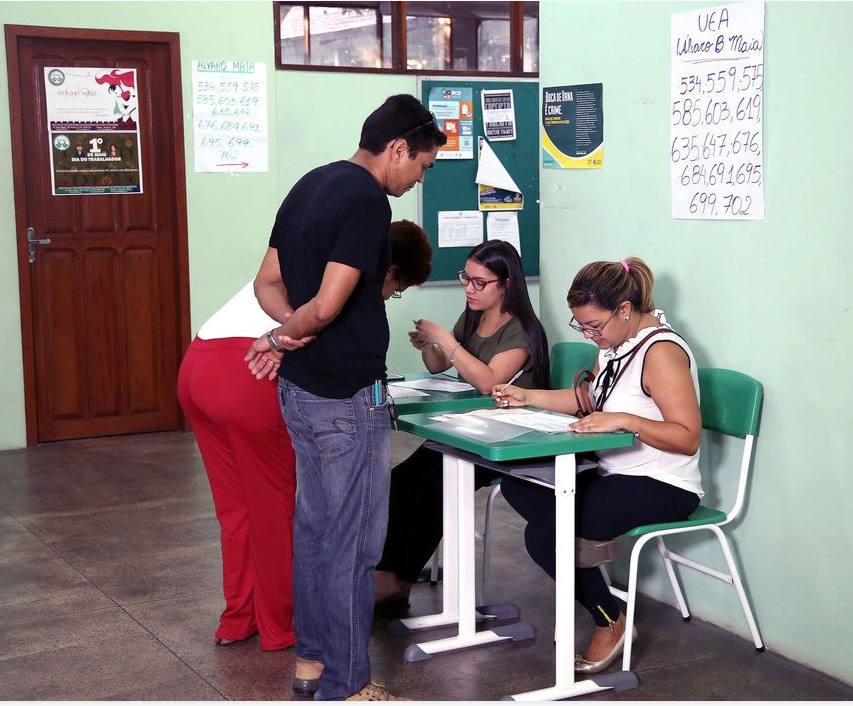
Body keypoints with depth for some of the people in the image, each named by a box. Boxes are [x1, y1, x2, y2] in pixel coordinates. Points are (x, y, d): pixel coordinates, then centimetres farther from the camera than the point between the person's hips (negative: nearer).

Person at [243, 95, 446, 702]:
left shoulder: (310, 186, 12)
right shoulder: (368, 201, -18)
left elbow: (267, 282, 12)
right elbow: (329, 305, -24)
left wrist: (288, 331, -5)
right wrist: (290, 333, -6)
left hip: (301, 388, 10)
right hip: (347, 397, -9)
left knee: (315, 525, 18)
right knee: (354, 541, -1)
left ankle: (312, 657, 29)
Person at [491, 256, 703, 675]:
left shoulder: (660, 351, -21)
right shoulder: (614, 344, 6)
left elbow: (688, 436, -24)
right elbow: (588, 400, 19)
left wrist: (624, 420, -34)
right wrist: (528, 397, 7)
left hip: (662, 487, -9)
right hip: (617, 474, 9)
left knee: (543, 534, -18)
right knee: (518, 485, -2)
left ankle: (610, 624, 0)